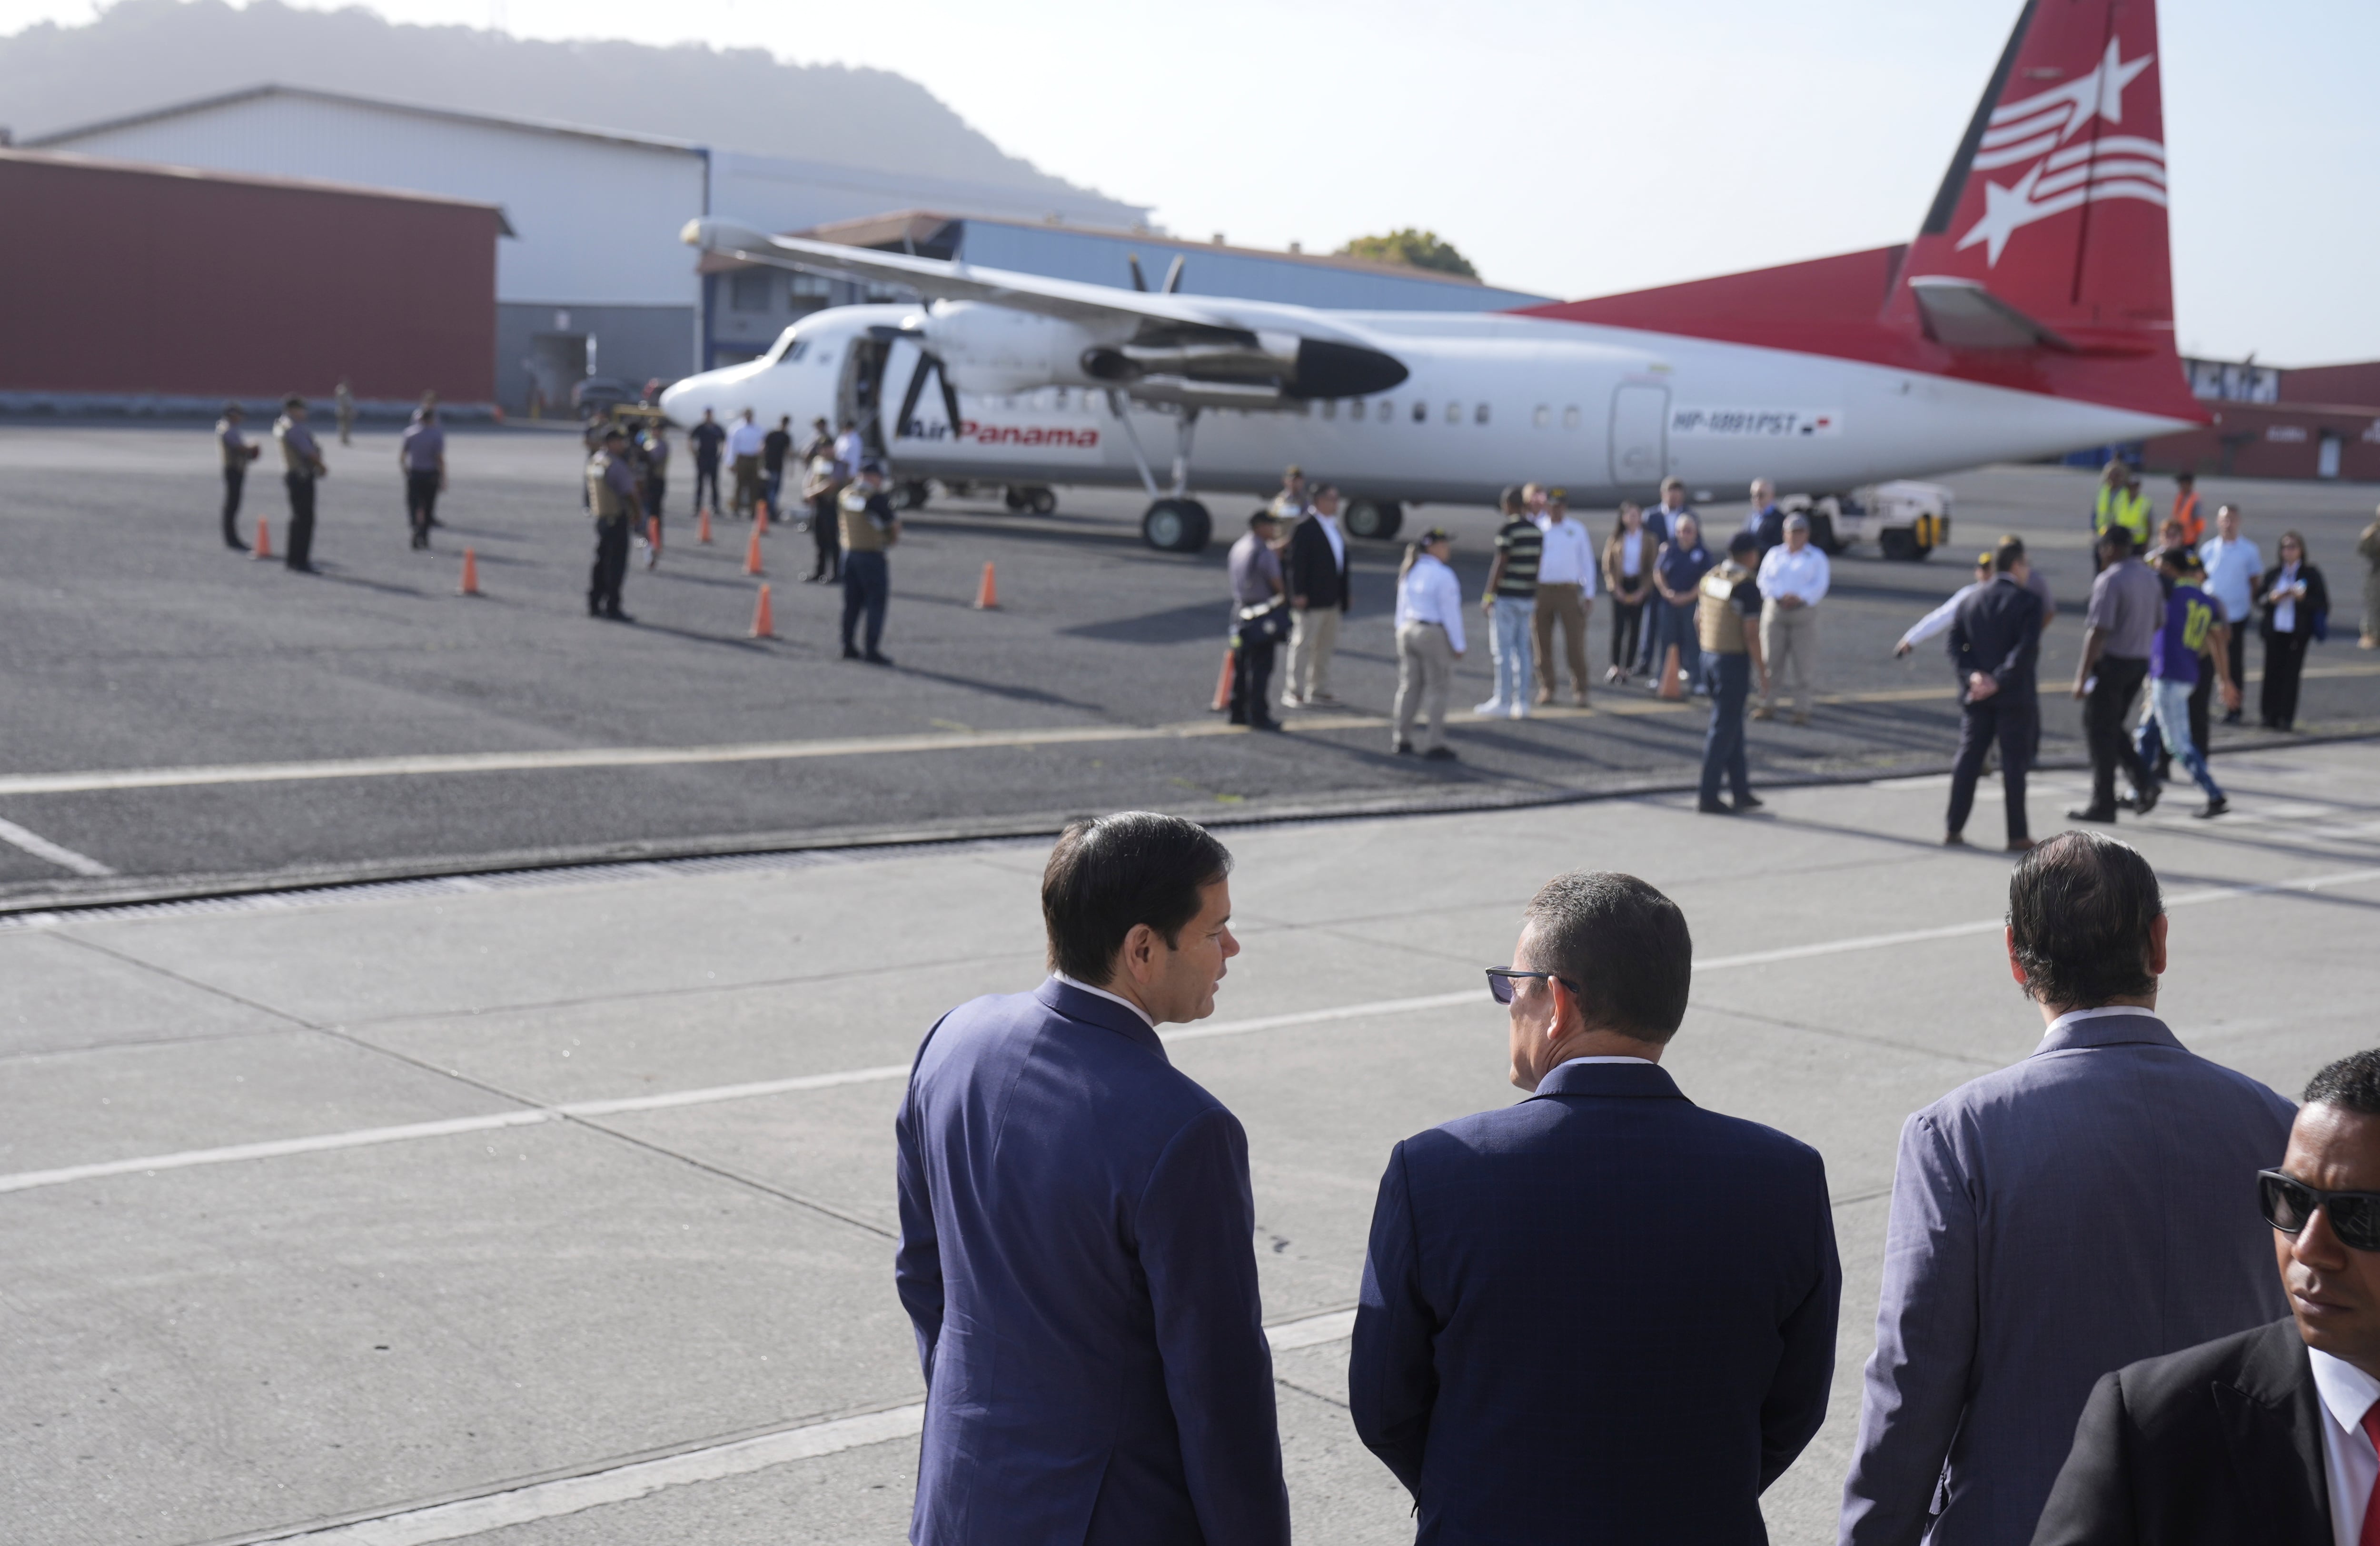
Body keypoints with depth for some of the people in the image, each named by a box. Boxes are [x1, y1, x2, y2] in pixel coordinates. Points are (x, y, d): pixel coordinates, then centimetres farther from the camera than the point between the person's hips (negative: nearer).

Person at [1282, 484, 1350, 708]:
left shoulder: (1334, 528, 15)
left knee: (1325, 647, 13)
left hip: (1332, 600, 9)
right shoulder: (1304, 528, -12)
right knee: (1303, 645, -4)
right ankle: (1294, 691, 1)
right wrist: (1298, 594, -21)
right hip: (1310, 599, -8)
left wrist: (1343, 595, 17)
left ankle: (1319, 691, 20)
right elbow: (1297, 563, -16)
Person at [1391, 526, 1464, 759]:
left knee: (1409, 687, 13)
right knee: (1437, 689, 0)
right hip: (1434, 635, -7)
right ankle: (1434, 744, 1)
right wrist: (1458, 645, -7)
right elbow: (1450, 611, -13)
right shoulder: (1443, 575, -15)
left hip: (1408, 632, 7)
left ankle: (1401, 740, 16)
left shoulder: (1409, 573, 7)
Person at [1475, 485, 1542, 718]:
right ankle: (1522, 703, 10)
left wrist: (1488, 596, -9)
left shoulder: (1507, 529, -12)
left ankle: (1503, 701, -1)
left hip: (1506, 598, -7)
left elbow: (1501, 565, -15)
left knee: (1503, 651, -2)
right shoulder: (1536, 531, 9)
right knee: (1522, 651, 10)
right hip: (1528, 598, 7)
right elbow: (1538, 566, 13)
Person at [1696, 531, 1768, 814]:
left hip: (1709, 656, 8)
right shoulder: (1747, 586, -17)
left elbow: (1698, 621, 13)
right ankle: (1709, 798, -1)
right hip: (1735, 661, -8)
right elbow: (1751, 634, -19)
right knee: (1723, 729, -2)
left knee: (1732, 726, 16)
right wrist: (1762, 671, -11)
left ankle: (1741, 791, 22)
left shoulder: (1709, 578, 6)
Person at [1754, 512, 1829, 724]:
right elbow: (1765, 580, 2)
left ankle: (1802, 710, 1)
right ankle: (1768, 705, 10)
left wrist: (1799, 597, -19)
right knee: (1772, 661, 3)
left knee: (1802, 664, -3)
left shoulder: (1816, 557, 8)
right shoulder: (1774, 554, 15)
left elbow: (1819, 585, -4)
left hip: (1804, 612, -2)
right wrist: (1780, 596, -15)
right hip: (1775, 610, 2)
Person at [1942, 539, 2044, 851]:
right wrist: (1999, 681, -19)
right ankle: (2018, 836, 5)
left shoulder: (1971, 599, 7)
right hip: (2014, 696, -5)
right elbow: (2027, 650, -19)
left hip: (1976, 695, 5)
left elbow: (1955, 643, 2)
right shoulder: (2027, 602, -9)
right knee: (2014, 762, 1)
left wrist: (1971, 675, -7)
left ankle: (1954, 830, 8)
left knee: (1968, 758, 9)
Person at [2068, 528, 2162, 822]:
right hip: (2140, 662, 8)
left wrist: (2082, 676, -20)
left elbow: (2098, 632, -22)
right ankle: (2143, 781, 4)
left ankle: (2102, 804, 5)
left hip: (2111, 662, -8)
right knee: (2112, 728, 20)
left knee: (2100, 732, 1)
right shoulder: (2150, 578, 9)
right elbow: (2157, 623, 15)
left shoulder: (2109, 581, -17)